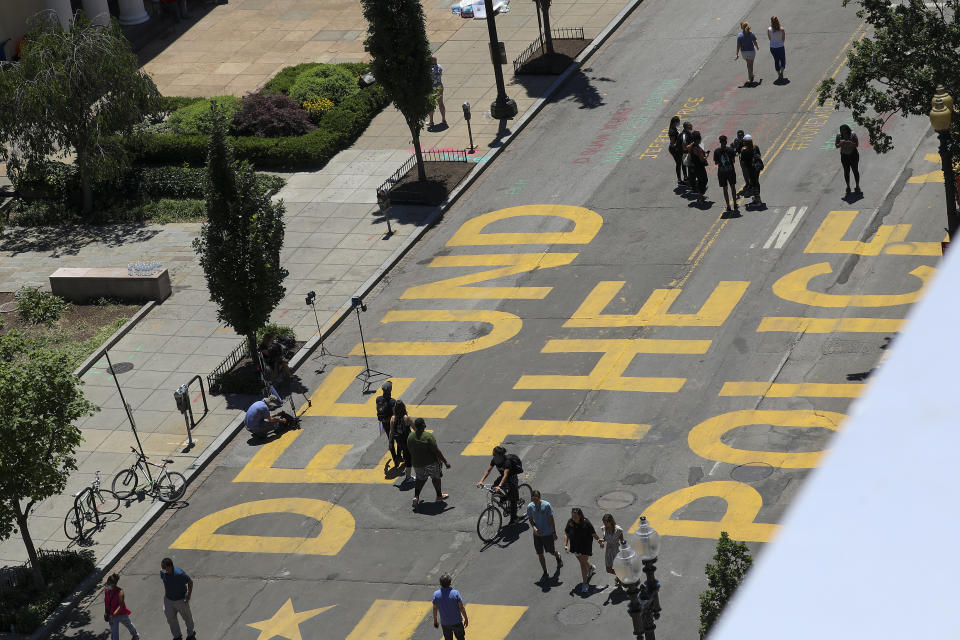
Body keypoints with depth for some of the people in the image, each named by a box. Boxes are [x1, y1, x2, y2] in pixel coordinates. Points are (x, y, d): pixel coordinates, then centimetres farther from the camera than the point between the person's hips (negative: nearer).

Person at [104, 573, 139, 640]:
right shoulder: (106, 590, -14)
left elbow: (121, 606, -33)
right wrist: (106, 612, 2)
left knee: (128, 625, 28)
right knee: (114, 633, 6)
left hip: (122, 614, -3)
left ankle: (135, 635, 57)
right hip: (112, 615, 3)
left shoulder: (120, 592, -30)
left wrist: (114, 614, -43)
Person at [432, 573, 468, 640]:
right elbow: (461, 608, -11)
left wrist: (435, 621, 14)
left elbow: (435, 609, -1)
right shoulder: (455, 593, -18)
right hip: (457, 622, -2)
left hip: (445, 624, 2)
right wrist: (466, 619, 2)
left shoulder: (436, 594, -11)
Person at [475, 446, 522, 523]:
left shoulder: (507, 461, -34)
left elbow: (505, 475, -44)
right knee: (494, 487, -14)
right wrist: (481, 481, -26)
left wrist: (499, 486, -56)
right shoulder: (494, 460, -14)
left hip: (512, 477, -7)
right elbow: (488, 471, -13)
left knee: (512, 499, -3)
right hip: (502, 477, 7)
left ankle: (513, 518, 13)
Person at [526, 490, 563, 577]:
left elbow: (551, 519, -9)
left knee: (552, 551, 13)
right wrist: (534, 528, -17)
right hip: (537, 534, 3)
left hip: (548, 533, -3)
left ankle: (558, 558, 49)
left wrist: (554, 532, -6)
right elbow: (530, 519, 3)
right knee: (540, 554, 7)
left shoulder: (546, 505, -17)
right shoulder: (530, 507, -8)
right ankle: (545, 572, 22)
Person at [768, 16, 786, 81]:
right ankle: (781, 72, -4)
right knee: (783, 60, 16)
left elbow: (769, 38, -1)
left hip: (772, 48, 2)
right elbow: (783, 39, -6)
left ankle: (779, 75, 20)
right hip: (780, 47, -2)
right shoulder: (782, 29, -15)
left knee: (776, 61, 18)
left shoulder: (769, 29, -12)